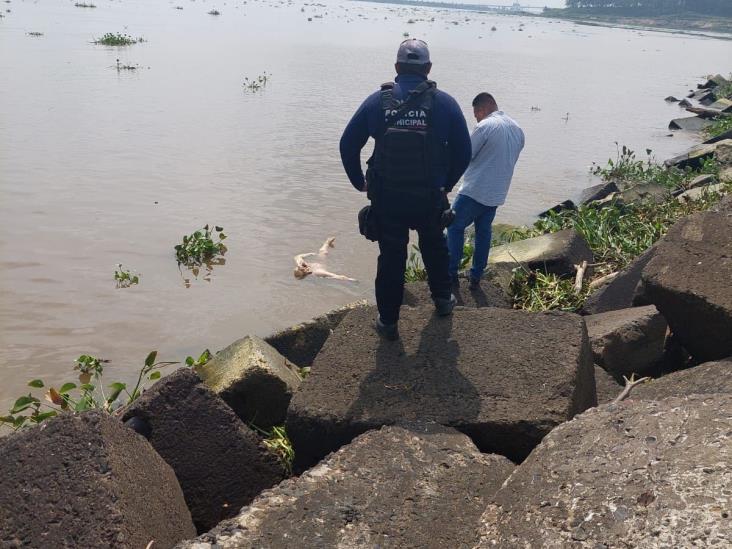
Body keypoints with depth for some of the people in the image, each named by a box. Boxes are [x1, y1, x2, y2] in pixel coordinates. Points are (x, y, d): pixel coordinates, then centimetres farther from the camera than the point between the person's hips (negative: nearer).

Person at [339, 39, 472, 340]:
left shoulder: (376, 101, -3)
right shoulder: (445, 103, -5)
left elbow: (348, 144, -1)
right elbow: (463, 152, -3)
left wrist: (360, 182, 11)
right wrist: (446, 185, 11)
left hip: (386, 199, 0)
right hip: (430, 198, 0)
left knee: (391, 257, 14)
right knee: (434, 245, 28)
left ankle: (388, 321, 22)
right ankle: (442, 298, 41)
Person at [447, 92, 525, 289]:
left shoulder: (485, 126, -16)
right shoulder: (518, 130, 9)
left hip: (474, 191, -7)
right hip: (497, 194, 7)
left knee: (455, 227, 7)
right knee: (483, 232, 15)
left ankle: (451, 273, 8)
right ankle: (476, 277, 18)